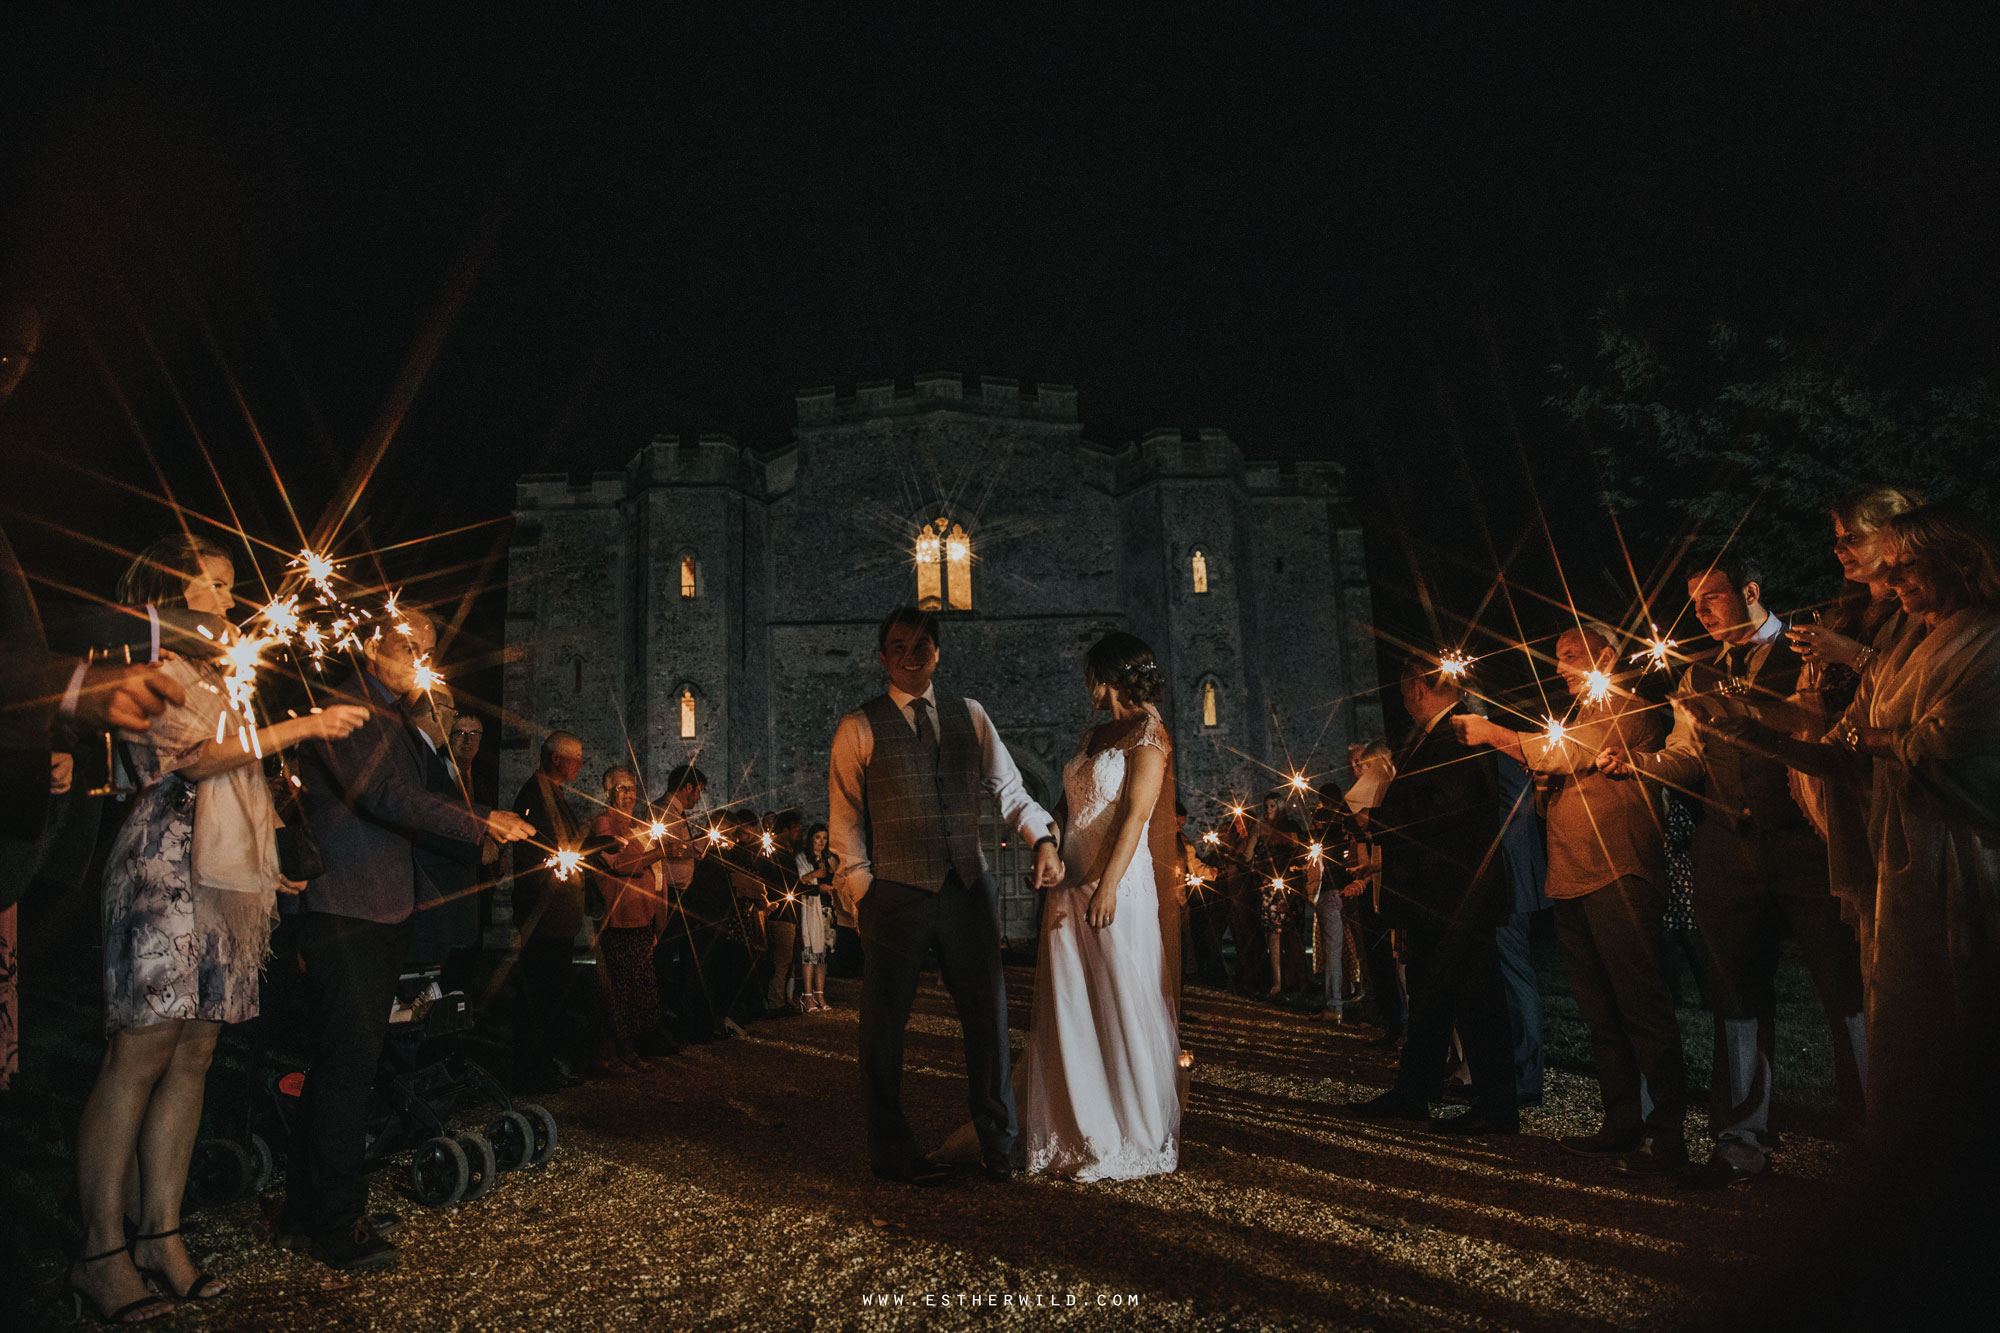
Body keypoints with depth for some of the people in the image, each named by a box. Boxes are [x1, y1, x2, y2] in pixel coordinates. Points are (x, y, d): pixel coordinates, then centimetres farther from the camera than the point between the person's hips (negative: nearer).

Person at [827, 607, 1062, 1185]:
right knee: (885, 1026, 6)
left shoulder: (970, 716, 11)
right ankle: (892, 1153, 23)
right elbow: (845, 819, 1)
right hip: (895, 894, -3)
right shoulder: (859, 728, 2)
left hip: (969, 888, 3)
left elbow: (1008, 787, 11)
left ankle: (998, 1142, 26)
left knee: (988, 1015, 9)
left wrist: (1043, 839, -5)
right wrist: (863, 892, -5)